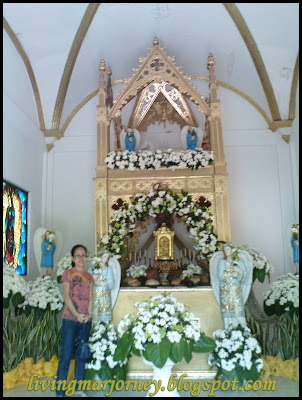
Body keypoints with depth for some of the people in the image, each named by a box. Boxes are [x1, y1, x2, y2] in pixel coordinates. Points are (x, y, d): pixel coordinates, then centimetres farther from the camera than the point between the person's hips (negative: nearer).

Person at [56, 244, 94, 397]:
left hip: (86, 320, 4)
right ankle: (60, 392, 4)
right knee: (66, 355, -5)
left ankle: (78, 389, 19)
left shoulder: (89, 276, 13)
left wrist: (88, 314, -9)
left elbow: (90, 297, 8)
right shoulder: (68, 273, 2)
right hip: (70, 319, -4)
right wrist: (77, 314, -16)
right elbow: (66, 296, -6)